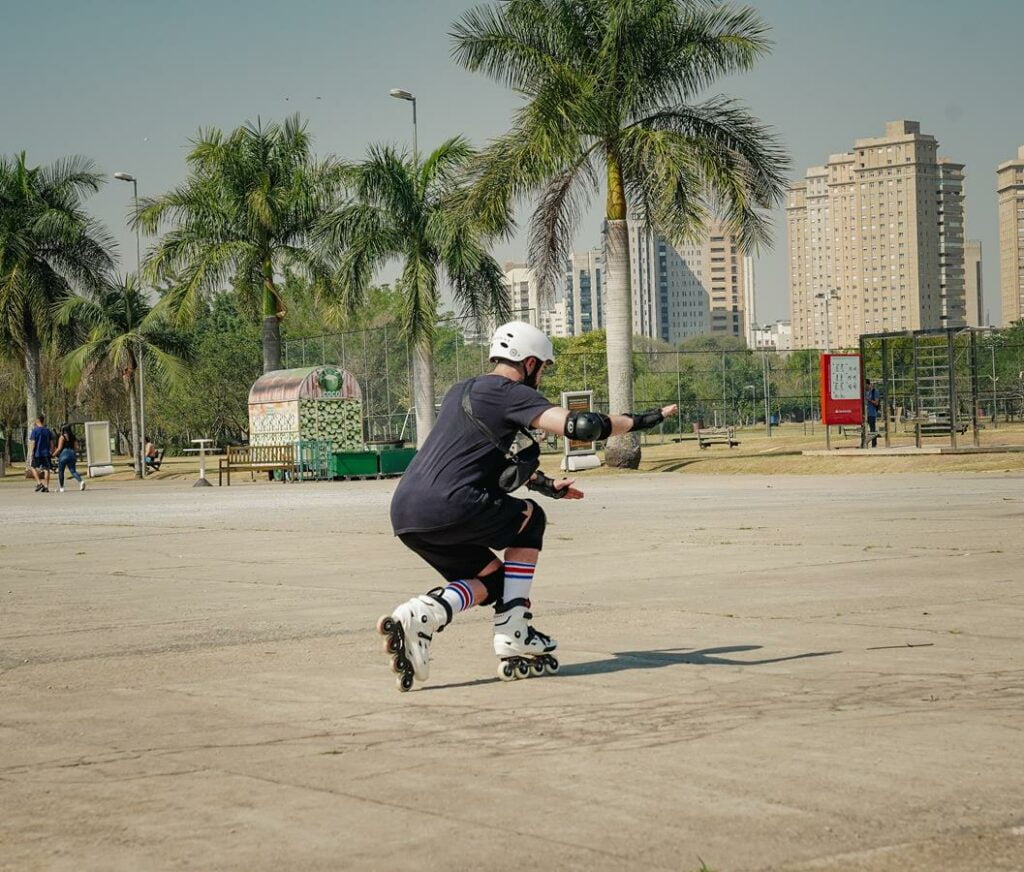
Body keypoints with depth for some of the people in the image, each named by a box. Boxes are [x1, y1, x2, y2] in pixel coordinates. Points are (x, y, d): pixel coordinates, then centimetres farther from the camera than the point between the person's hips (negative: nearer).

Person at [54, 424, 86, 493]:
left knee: (60, 471, 10)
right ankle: (81, 481, -24)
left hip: (64, 454, -5)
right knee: (73, 471, 3)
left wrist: (53, 454, 1)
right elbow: (76, 448, 9)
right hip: (72, 454, 5)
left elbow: (59, 448, -10)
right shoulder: (74, 437, 11)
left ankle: (61, 487, 13)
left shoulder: (62, 437, -5)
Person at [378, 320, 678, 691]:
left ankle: (418, 615, -6)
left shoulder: (461, 392, 26)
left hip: (403, 511, 8)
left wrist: (545, 484, 43)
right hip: (447, 507, -8)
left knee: (493, 578, 19)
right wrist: (639, 421, -1)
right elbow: (576, 426, -14)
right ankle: (513, 636, 8)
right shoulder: (511, 394, -1)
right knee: (529, 518, 16)